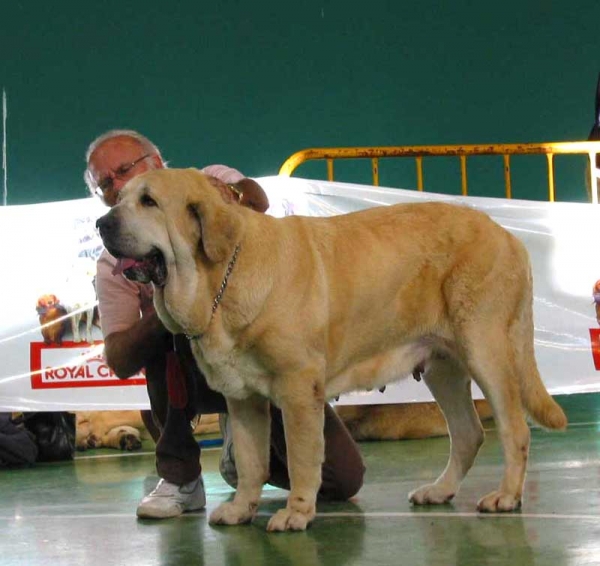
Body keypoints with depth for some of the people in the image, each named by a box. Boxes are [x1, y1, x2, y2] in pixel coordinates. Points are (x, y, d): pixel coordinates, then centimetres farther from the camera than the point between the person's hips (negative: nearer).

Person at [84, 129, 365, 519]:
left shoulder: (210, 183, -3)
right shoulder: (116, 264, -3)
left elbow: (256, 198, -26)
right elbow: (120, 362, -13)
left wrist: (236, 197, -50)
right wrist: (160, 313, -32)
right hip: (199, 367, 0)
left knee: (343, 481, -10)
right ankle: (180, 478, -19)